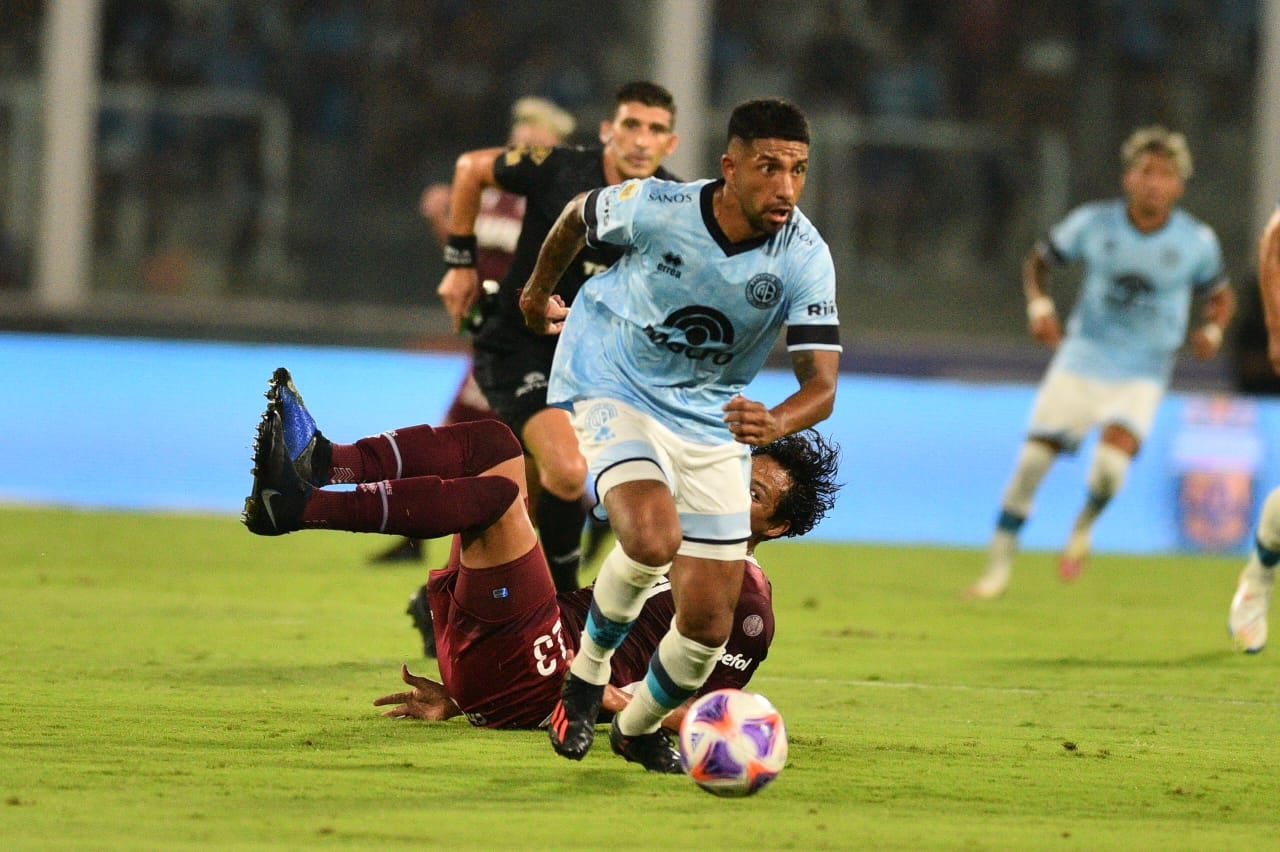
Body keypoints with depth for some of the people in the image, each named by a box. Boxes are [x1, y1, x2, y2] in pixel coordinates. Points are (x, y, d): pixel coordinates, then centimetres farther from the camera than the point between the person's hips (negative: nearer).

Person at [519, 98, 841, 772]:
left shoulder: (805, 259, -19)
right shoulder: (653, 208, -22)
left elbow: (821, 381, -23)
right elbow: (578, 215, 2)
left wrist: (776, 424, -46)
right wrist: (539, 290, 20)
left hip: (709, 421, 3)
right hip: (609, 389, -3)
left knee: (709, 624, -1)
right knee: (652, 538, -33)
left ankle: (640, 728, 31)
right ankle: (586, 676, -6)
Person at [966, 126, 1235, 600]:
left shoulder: (1196, 242, -6)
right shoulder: (1093, 224, -6)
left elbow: (1220, 296, 10)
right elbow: (1039, 260, 9)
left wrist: (1212, 330, -11)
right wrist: (1039, 306, -9)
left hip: (1141, 374, -1)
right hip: (1082, 359, 1)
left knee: (1111, 464, -23)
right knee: (1033, 460, -8)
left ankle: (1083, 527, 12)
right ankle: (998, 568, 7)